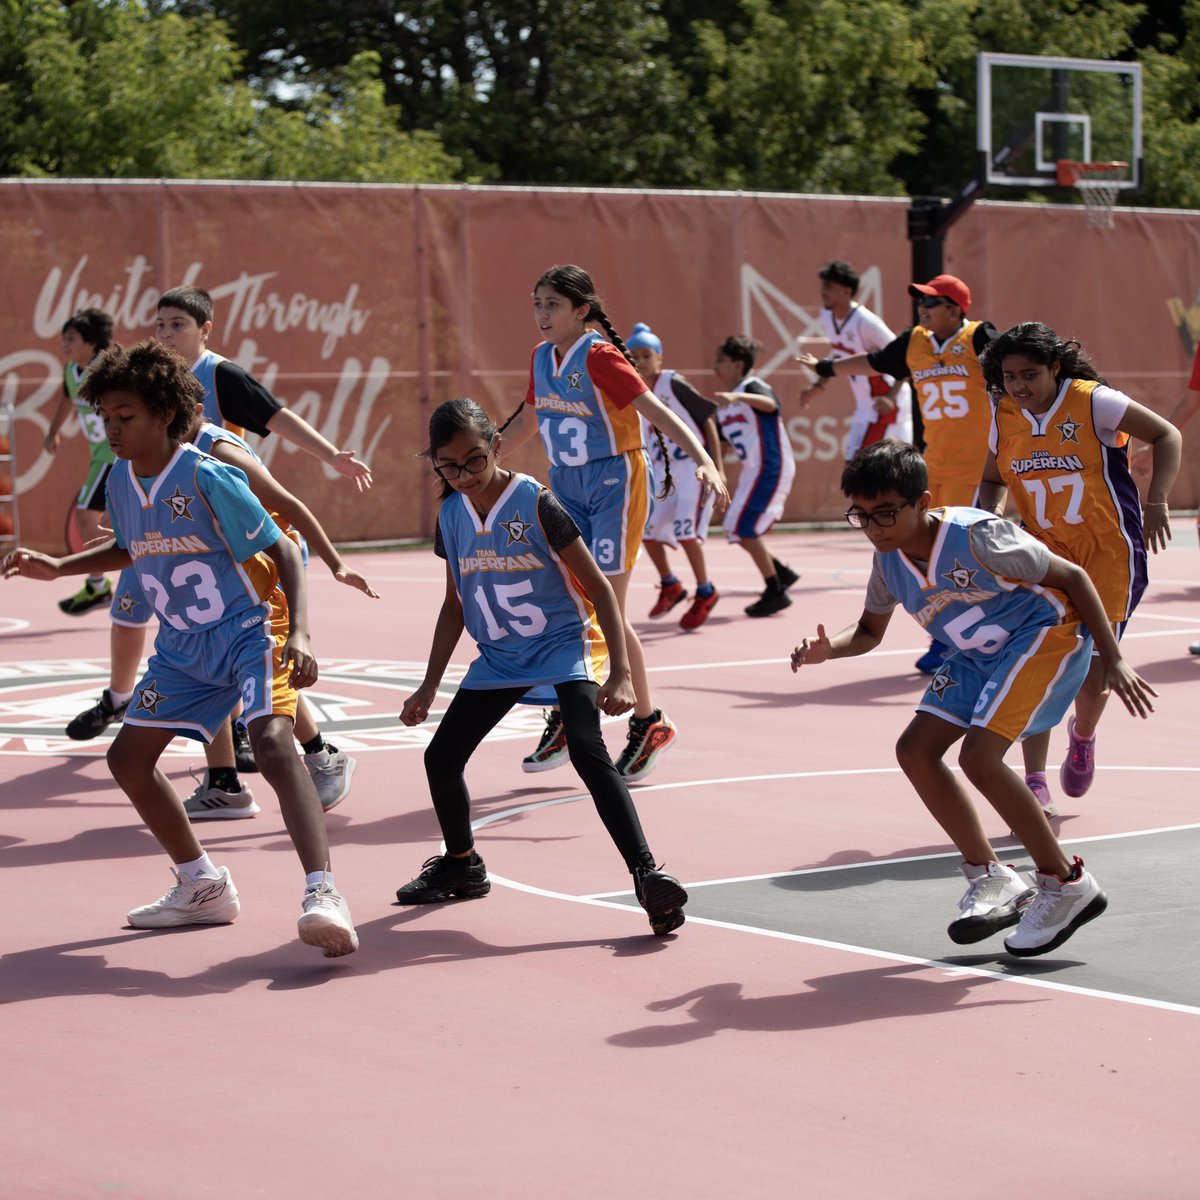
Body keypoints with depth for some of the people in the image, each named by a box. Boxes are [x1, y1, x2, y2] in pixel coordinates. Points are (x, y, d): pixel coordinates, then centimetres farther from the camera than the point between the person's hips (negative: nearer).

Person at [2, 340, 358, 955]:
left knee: (272, 743, -31)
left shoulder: (206, 477, -19)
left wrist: (298, 635, -30)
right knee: (127, 757, 9)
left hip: (251, 629, -8)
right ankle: (204, 888, 24)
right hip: (183, 645, 8)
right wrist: (58, 566, 11)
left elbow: (283, 552, -17)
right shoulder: (120, 482, 2)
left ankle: (323, 894, -42)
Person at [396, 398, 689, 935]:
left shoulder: (536, 504, -17)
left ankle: (648, 875, -31)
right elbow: (455, 604, 14)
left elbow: (599, 588, -14)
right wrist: (429, 686, 13)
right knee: (440, 758, 4)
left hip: (563, 644, -6)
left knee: (588, 751, -28)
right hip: (498, 657, 6)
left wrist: (621, 673, -21)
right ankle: (461, 865, 31)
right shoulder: (451, 516, 1)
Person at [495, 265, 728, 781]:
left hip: (613, 482, -7)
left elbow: (656, 411, -24)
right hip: (566, 487, 7)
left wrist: (704, 461, -36)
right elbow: (528, 418, 23)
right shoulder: (542, 356, 6)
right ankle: (563, 724, 13)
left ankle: (648, 724, 6)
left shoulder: (599, 357, -16)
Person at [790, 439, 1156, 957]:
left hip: (1044, 634, -8)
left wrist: (1113, 661, -21)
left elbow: (1072, 577, -19)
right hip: (979, 656, 9)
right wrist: (828, 648, -12)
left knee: (979, 756, -24)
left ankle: (1067, 885, -9)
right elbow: (869, 631, 11)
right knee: (915, 750, -1)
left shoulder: (975, 535, -28)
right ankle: (991, 878, 10)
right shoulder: (889, 558, -6)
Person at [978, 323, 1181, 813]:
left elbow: (1166, 435, -6)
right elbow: (993, 480, 15)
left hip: (1107, 552, -3)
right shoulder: (1004, 414, -1)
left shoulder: (1092, 402, -15)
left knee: (1092, 670, -2)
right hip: (1044, 551, 3)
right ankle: (1035, 787, -8)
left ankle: (1083, 736, 35)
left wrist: (1156, 501, -19)